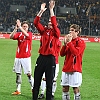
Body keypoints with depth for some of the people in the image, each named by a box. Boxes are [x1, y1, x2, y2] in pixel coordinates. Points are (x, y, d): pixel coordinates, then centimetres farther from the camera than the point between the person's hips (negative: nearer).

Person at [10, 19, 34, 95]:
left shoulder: (30, 34, -1)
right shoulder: (19, 34, 7)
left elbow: (26, 34, -25)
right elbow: (11, 37, -10)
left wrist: (19, 27, -27)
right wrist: (16, 28, -22)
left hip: (26, 57, -4)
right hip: (18, 57, 4)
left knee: (29, 74, -7)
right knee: (18, 74, 7)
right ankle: (18, 90, 14)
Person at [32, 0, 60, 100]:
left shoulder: (56, 32, 1)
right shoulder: (44, 31, 10)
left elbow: (54, 23, -17)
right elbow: (36, 22, -3)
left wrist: (51, 9, -18)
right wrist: (41, 11, -10)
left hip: (50, 58, -3)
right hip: (41, 57, 4)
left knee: (49, 82, 3)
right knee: (36, 81, 8)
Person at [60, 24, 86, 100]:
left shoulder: (81, 42, -5)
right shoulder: (68, 40, 12)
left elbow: (75, 52, -20)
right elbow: (62, 54, 8)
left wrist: (69, 42, -15)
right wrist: (65, 43, -4)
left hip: (75, 69, -6)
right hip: (66, 68, 6)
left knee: (76, 89, -3)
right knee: (65, 88, 7)